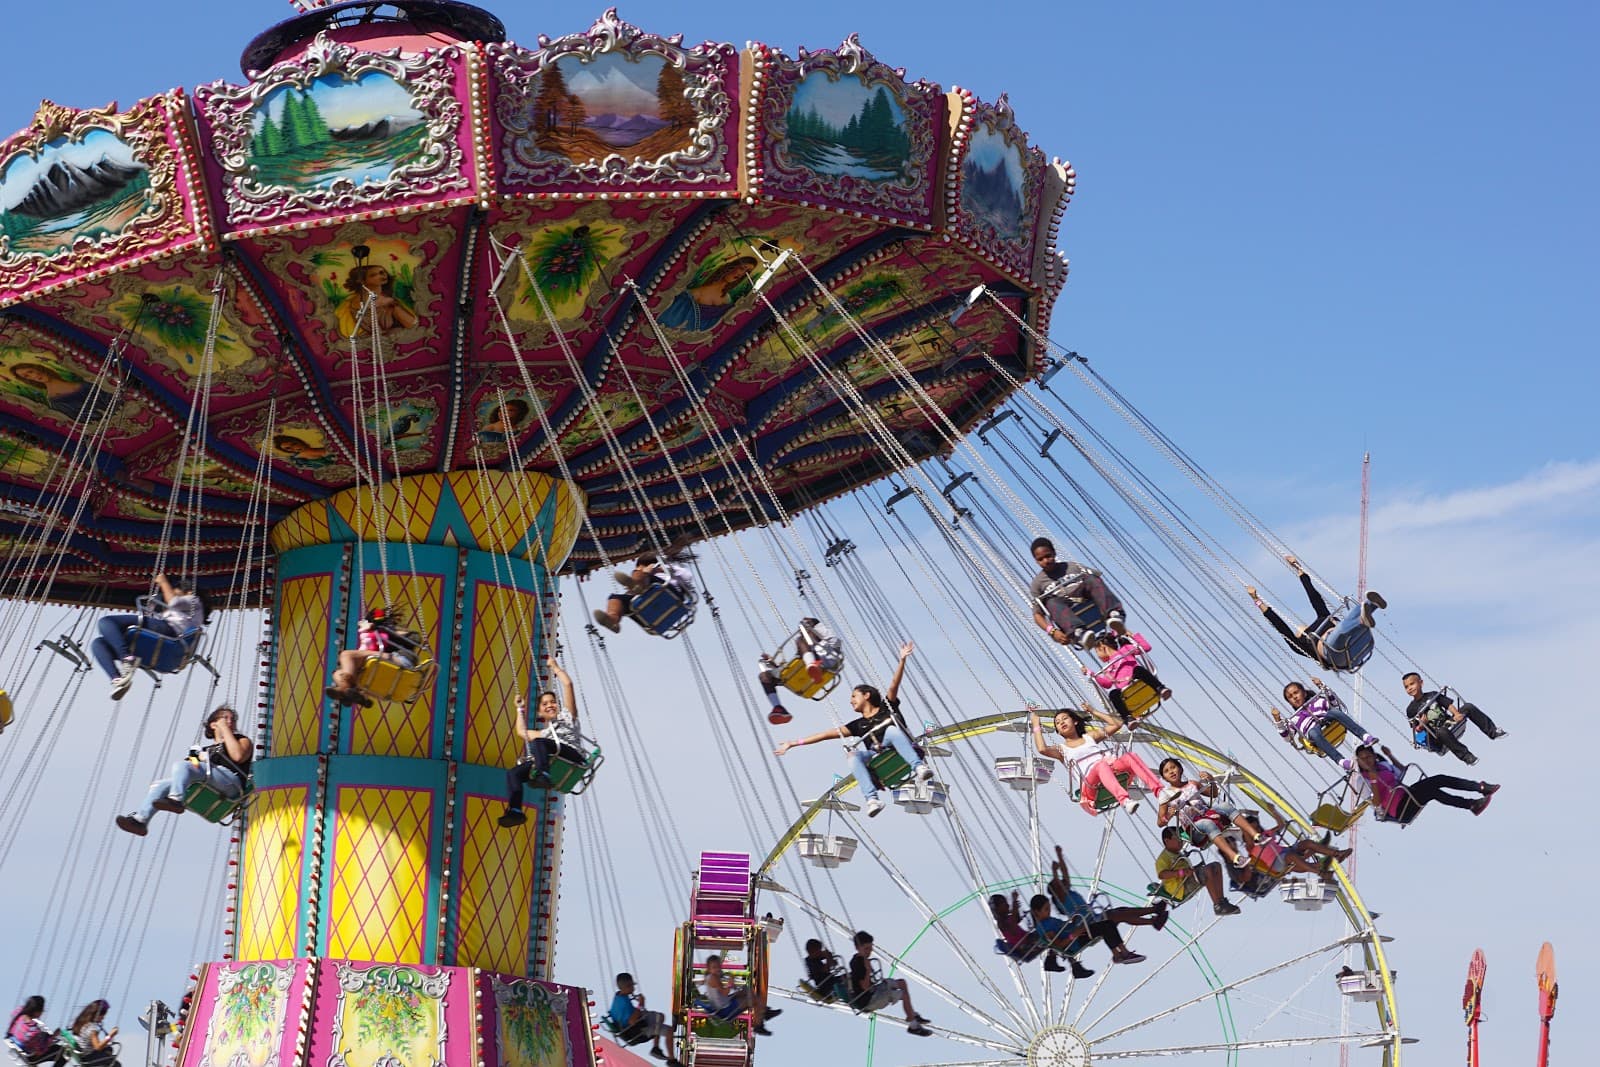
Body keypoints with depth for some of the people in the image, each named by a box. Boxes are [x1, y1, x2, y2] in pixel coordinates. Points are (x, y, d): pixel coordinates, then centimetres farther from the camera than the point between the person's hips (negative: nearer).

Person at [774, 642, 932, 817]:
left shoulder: (887, 707, 18)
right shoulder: (858, 725, 25)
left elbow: (893, 686, 3)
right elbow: (828, 734, 23)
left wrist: (902, 660, -13)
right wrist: (794, 743, 21)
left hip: (901, 753, -3)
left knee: (891, 730, -31)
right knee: (855, 755, -27)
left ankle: (919, 767, -48)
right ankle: (872, 799, -45)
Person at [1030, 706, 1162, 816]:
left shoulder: (1090, 736, 33)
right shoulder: (1061, 750, 23)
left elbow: (1117, 724, 31)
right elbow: (1042, 749, 0)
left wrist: (1094, 711, 34)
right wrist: (1036, 725, 11)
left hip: (1112, 771, 4)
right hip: (1091, 784, -4)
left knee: (1130, 756, -26)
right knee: (1101, 764, -39)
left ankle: (1159, 790, -45)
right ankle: (1124, 800, -64)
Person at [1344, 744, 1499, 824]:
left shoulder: (1381, 765, 11)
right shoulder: (1359, 779, -10)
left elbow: (1401, 771, 27)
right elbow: (1376, 803, -19)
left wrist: (1390, 755, 14)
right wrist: (1374, 780, -29)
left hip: (1406, 795, 8)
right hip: (1398, 810, -8)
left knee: (1440, 779, -7)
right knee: (1432, 791, -29)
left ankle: (1481, 787, -7)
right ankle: (1472, 805, -32)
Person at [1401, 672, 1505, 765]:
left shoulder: (1432, 695, 12)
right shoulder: (1411, 709, 2)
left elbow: (1449, 704, 6)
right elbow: (1417, 730, -1)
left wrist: (1457, 714, -12)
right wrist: (1422, 724, -21)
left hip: (1448, 722, 4)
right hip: (1436, 736, -4)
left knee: (1468, 707, -10)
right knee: (1442, 732, -42)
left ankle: (1492, 732, -7)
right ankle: (1465, 756, -35)